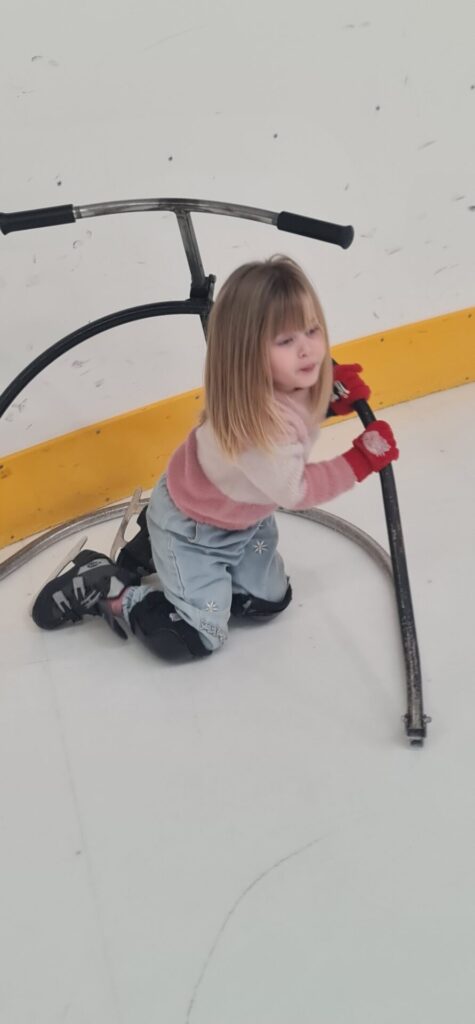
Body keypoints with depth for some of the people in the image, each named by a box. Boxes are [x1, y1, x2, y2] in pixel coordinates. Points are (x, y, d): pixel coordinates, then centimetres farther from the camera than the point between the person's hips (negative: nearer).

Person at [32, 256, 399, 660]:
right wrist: (360, 461, -24)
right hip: (190, 527, -8)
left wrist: (333, 396, -14)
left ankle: (159, 551, 30)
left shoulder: (290, 379, -20)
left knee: (270, 601, 18)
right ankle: (103, 589, 12)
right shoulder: (258, 426, -43)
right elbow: (295, 491, -27)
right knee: (199, 638, -4)